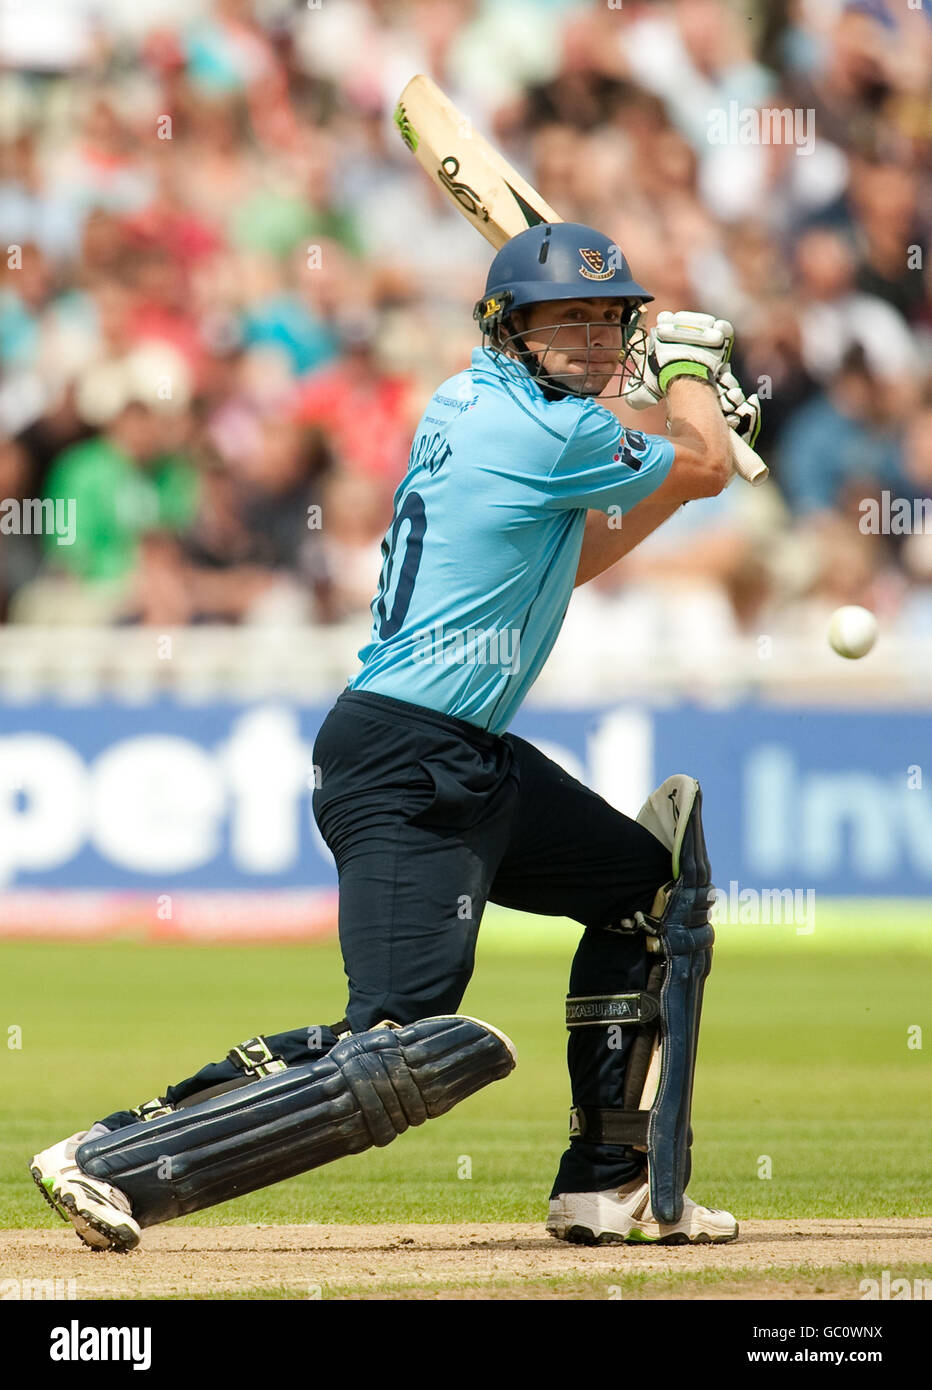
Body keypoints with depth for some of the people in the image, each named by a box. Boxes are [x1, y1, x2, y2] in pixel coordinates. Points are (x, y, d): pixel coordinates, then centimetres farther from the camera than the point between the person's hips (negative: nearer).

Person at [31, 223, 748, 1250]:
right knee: (404, 1050, -21)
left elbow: (564, 562, 29)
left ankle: (608, 1186, 25)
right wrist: (688, 366, 24)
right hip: (406, 769, -11)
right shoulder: (556, 434, -13)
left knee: (656, 887, 23)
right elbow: (707, 469, 6)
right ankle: (109, 1162, -21)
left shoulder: (466, 401, 15)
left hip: (475, 765, 11)